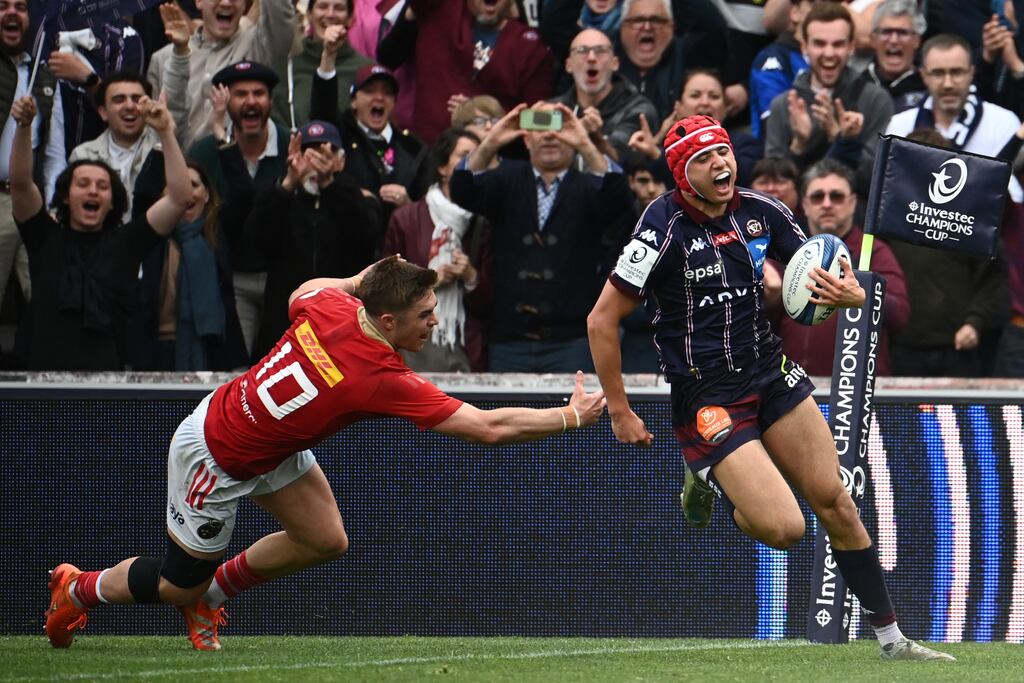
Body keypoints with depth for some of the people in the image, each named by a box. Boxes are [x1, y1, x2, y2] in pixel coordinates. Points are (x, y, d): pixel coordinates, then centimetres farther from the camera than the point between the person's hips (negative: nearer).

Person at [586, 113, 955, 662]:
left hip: (773, 374, 6)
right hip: (707, 399, -5)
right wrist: (620, 413, -12)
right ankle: (712, 484, 18)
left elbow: (823, 281, 9)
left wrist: (848, 294, -16)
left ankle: (891, 639, 17)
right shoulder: (665, 226, -18)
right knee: (784, 528, -14)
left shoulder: (761, 211, -1)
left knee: (835, 504, 5)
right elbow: (602, 321, -14)